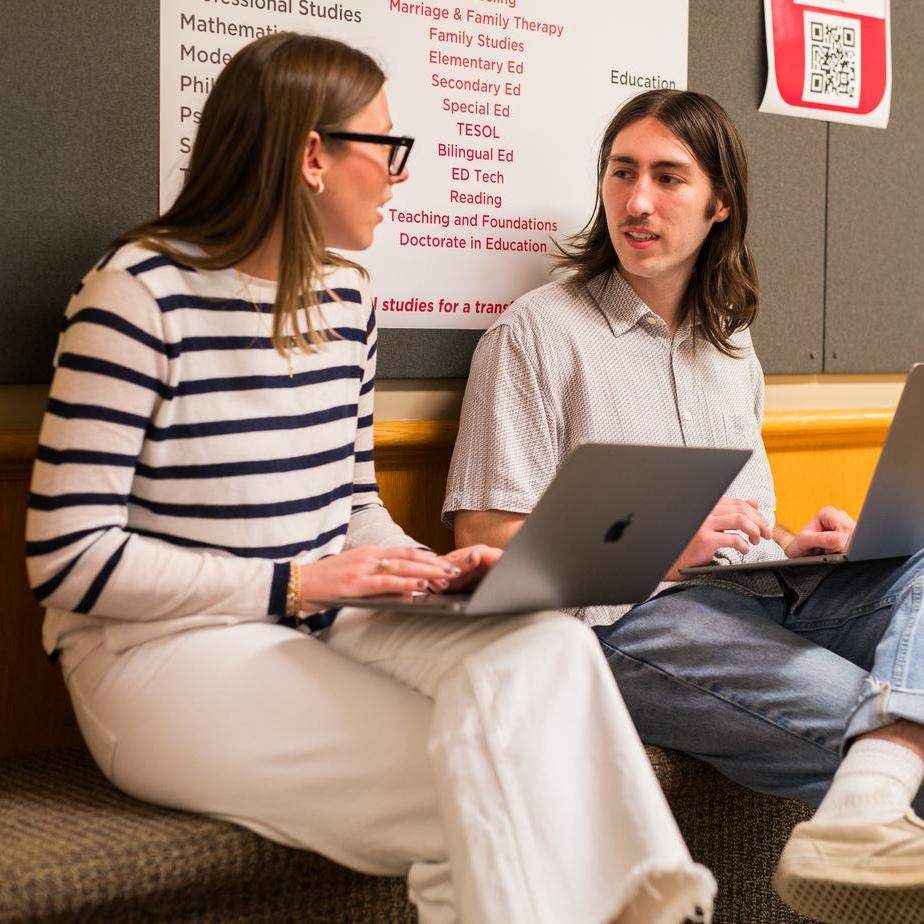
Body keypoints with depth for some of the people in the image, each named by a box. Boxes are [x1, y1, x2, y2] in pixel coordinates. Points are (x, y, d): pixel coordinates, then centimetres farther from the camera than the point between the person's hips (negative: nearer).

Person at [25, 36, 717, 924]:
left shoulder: (343, 297, 8)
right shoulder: (142, 292, -13)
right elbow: (69, 557, -15)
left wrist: (428, 570, -5)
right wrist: (293, 584, -19)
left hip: (317, 626, 6)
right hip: (166, 648, -6)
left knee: (548, 646, -22)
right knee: (477, 783, -24)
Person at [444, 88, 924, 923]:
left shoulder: (731, 344, 23)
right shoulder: (538, 332, 2)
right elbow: (486, 541, -4)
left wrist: (798, 544, 3)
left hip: (765, 602, 6)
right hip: (633, 621, -6)